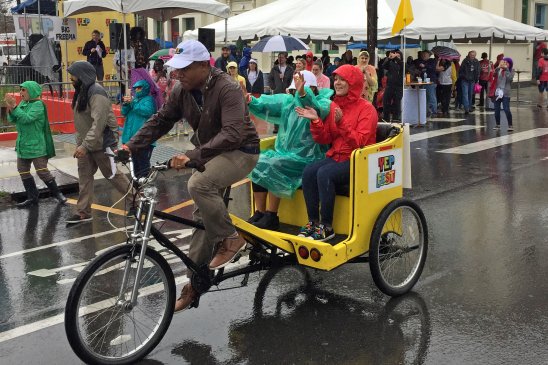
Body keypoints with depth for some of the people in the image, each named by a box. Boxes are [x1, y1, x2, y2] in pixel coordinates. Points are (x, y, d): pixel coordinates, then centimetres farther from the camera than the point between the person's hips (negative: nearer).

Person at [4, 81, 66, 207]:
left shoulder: (38, 104, -14)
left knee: (42, 171, -6)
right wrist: (10, 108, -12)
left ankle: (57, 193, 10)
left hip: (36, 146, -8)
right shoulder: (22, 103, 8)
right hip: (23, 145, 8)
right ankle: (32, 197, 19)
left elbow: (26, 118, -26)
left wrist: (14, 106, -27)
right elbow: (13, 120, 5)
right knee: (23, 172, 10)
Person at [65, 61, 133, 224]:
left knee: (112, 175, 1)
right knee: (84, 175, 7)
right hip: (85, 143, 9)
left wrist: (85, 146, -30)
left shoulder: (97, 93, -21)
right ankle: (83, 212, 12)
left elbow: (99, 123, -28)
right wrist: (80, 142, 13)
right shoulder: (81, 92, 10)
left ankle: (134, 201, 18)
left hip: (102, 143, -9)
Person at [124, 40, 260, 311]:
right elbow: (160, 121, 4)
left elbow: (233, 134, -35)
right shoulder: (181, 90, -3)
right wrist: (131, 146, -9)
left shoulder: (226, 89, -25)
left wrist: (193, 155, -43)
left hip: (240, 151, -7)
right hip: (210, 154, 8)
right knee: (202, 216, 7)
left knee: (198, 184, -33)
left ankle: (229, 238, -13)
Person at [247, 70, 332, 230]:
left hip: (306, 159, -7)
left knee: (271, 165, -25)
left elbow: (316, 109, -31)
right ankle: (259, 213, -9)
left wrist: (303, 94, -49)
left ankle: (271, 217, -15)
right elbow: (268, 103, 0)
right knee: (258, 162, -14)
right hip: (285, 153, 7)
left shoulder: (323, 103, -6)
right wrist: (250, 101, -20)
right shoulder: (289, 101, 13)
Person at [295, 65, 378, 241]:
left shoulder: (366, 108, -8)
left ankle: (327, 227, -21)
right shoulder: (333, 106, 9)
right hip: (335, 157, 6)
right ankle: (313, 221, -13)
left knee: (324, 173, -30)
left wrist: (342, 123, -29)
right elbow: (324, 139, 8)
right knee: (308, 171, -21)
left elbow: (360, 142, -18)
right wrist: (316, 120, -8)